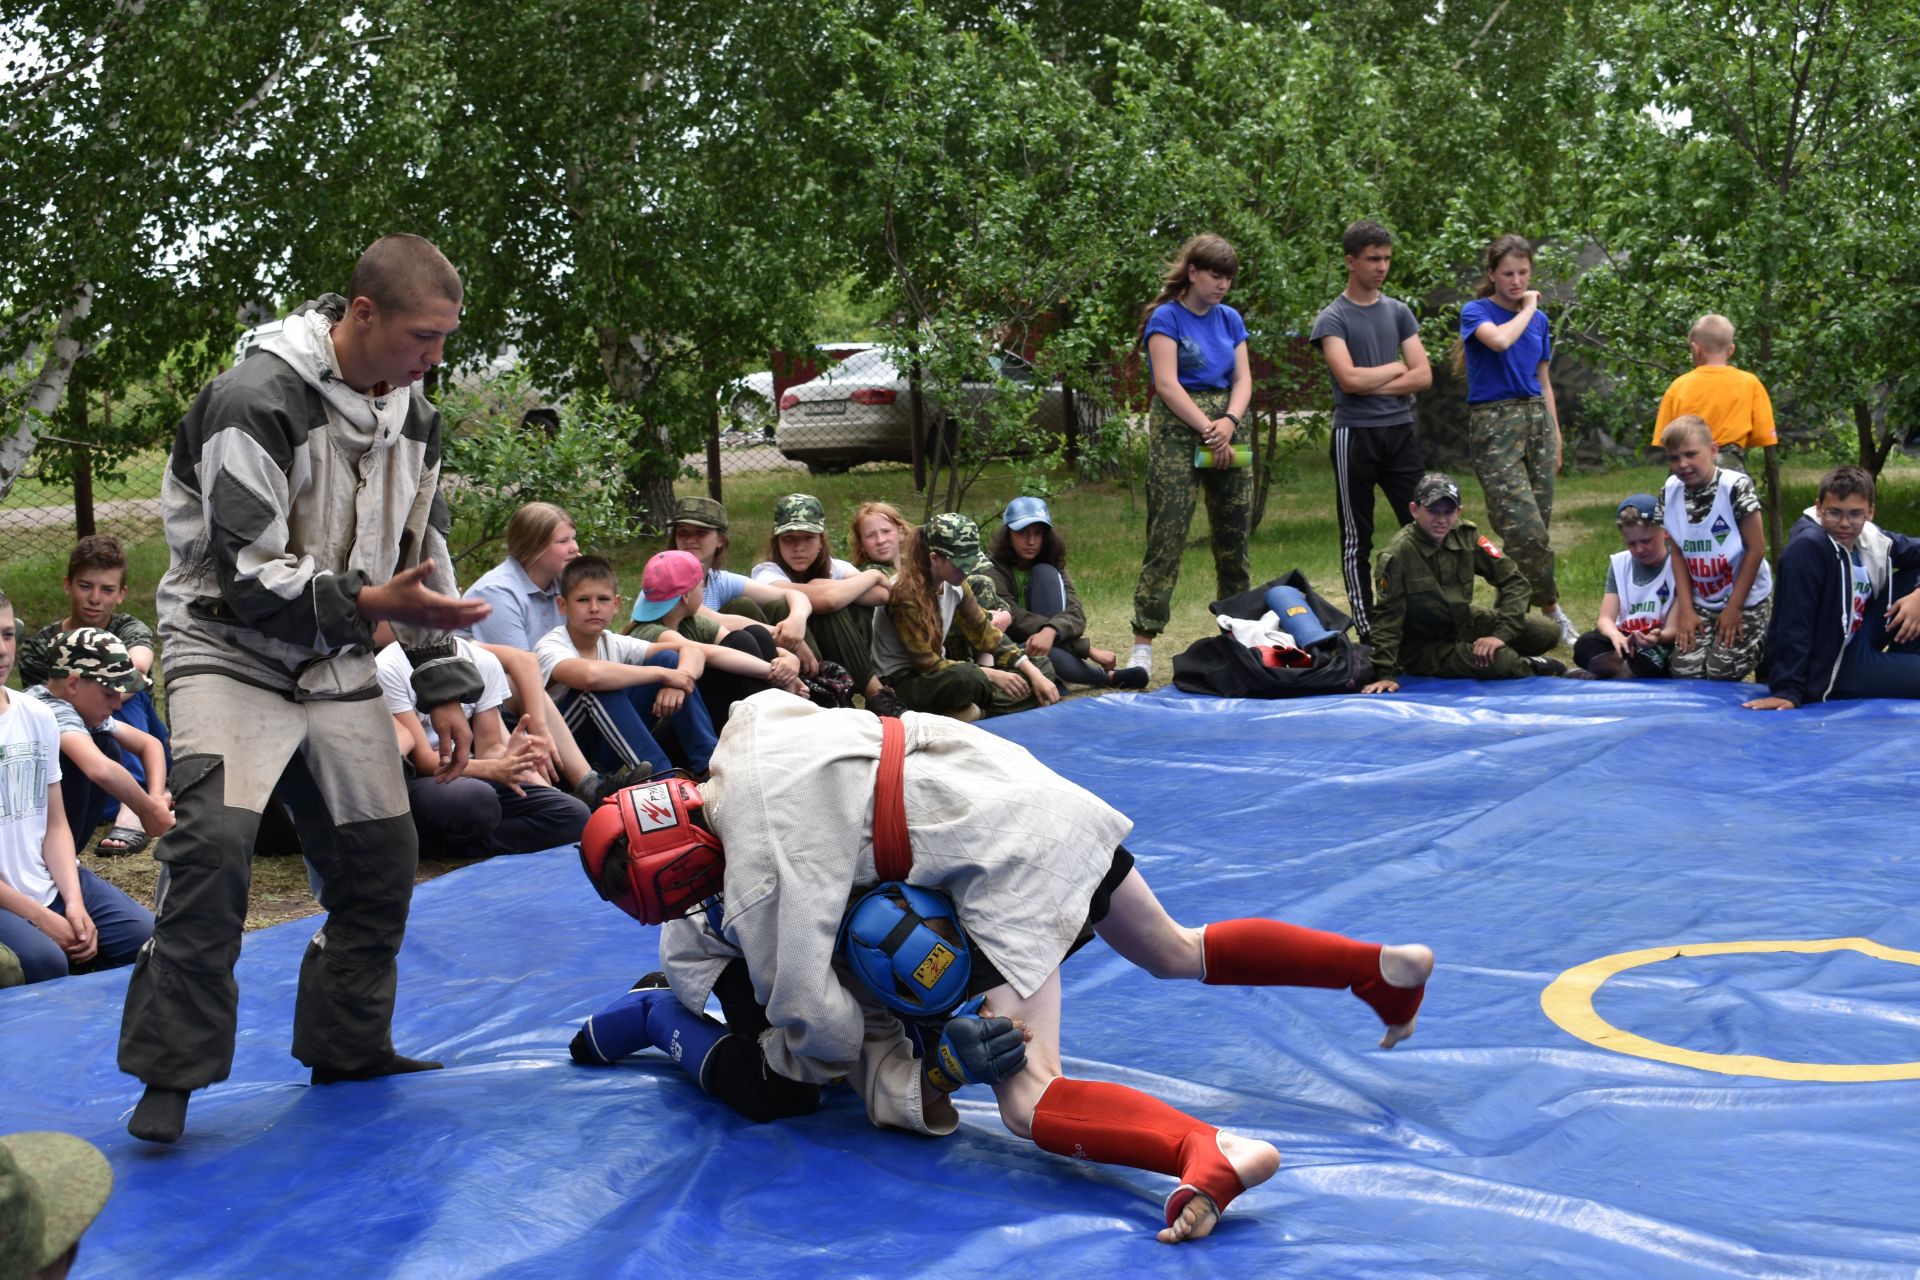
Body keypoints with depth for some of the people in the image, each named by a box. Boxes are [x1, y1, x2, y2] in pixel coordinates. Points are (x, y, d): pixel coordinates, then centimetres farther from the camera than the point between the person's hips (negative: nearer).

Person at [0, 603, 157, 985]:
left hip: (49, 882, 6)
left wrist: (73, 901, -6)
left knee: (147, 937, -10)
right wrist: (41, 917, -14)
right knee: (44, 962, -31)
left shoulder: (38, 717, 7)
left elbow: (55, 826, 9)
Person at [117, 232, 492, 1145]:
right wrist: (368, 604, -33)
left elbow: (425, 556, 14)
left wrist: (444, 689, 9)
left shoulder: (414, 415, 4)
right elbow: (246, 576, -22)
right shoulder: (256, 402, -21)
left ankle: (346, 1045, 22)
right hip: (230, 653, -7)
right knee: (214, 842, -23)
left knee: (380, 856, 5)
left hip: (338, 666, 7)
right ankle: (171, 1069, -11)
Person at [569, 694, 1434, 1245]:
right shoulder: (748, 729, 6)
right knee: (1177, 954, 28)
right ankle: (1381, 967, 30)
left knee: (1028, 1101, -13)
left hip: (1005, 865, -9)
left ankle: (1211, 1153, -35)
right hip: (1044, 800, 9)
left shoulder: (758, 874, -16)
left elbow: (817, 1020, -12)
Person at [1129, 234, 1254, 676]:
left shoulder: (1229, 319, 14)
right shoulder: (1166, 317, -3)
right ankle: (1143, 643, -11)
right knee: (1166, 538, -11)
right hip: (1177, 431, -6)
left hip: (1226, 429, 6)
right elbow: (1167, 383, -11)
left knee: (1235, 536, 7)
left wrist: (1230, 420, -11)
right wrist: (1208, 430, -14)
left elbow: (1243, 378, 8)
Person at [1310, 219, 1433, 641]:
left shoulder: (1398, 312, 11)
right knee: (1357, 539, 3)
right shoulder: (1333, 318, -3)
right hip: (1356, 435, -4)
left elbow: (1423, 376, 2)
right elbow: (1349, 378, -16)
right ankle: (1367, 632, 9)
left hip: (1400, 431, 4)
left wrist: (1373, 385, -9)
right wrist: (1395, 368, -2)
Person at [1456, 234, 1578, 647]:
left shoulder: (1540, 320, 13)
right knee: (1525, 528, -13)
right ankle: (1552, 610, -1)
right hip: (1494, 423, -6)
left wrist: (1555, 434, 17)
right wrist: (1527, 309, -8)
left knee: (1537, 528, 3)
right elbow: (1499, 339, -26)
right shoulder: (1476, 311, -3)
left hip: (1537, 418, 6)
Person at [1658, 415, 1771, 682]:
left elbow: (1756, 549, -14)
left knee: (1721, 673, -12)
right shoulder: (1669, 494, -3)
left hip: (1746, 600, -5)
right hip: (1701, 604, 5)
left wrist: (1734, 607, -11)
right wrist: (1685, 608, -3)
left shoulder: (1736, 486, -18)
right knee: (1686, 672, -8)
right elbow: (1678, 553, 4)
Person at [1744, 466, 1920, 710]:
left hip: (1859, 647, 8)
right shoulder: (1808, 546, -23)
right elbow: (1794, 623, -25)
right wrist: (1787, 690, -27)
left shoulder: (1872, 539, -1)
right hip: (1829, 669, -8)